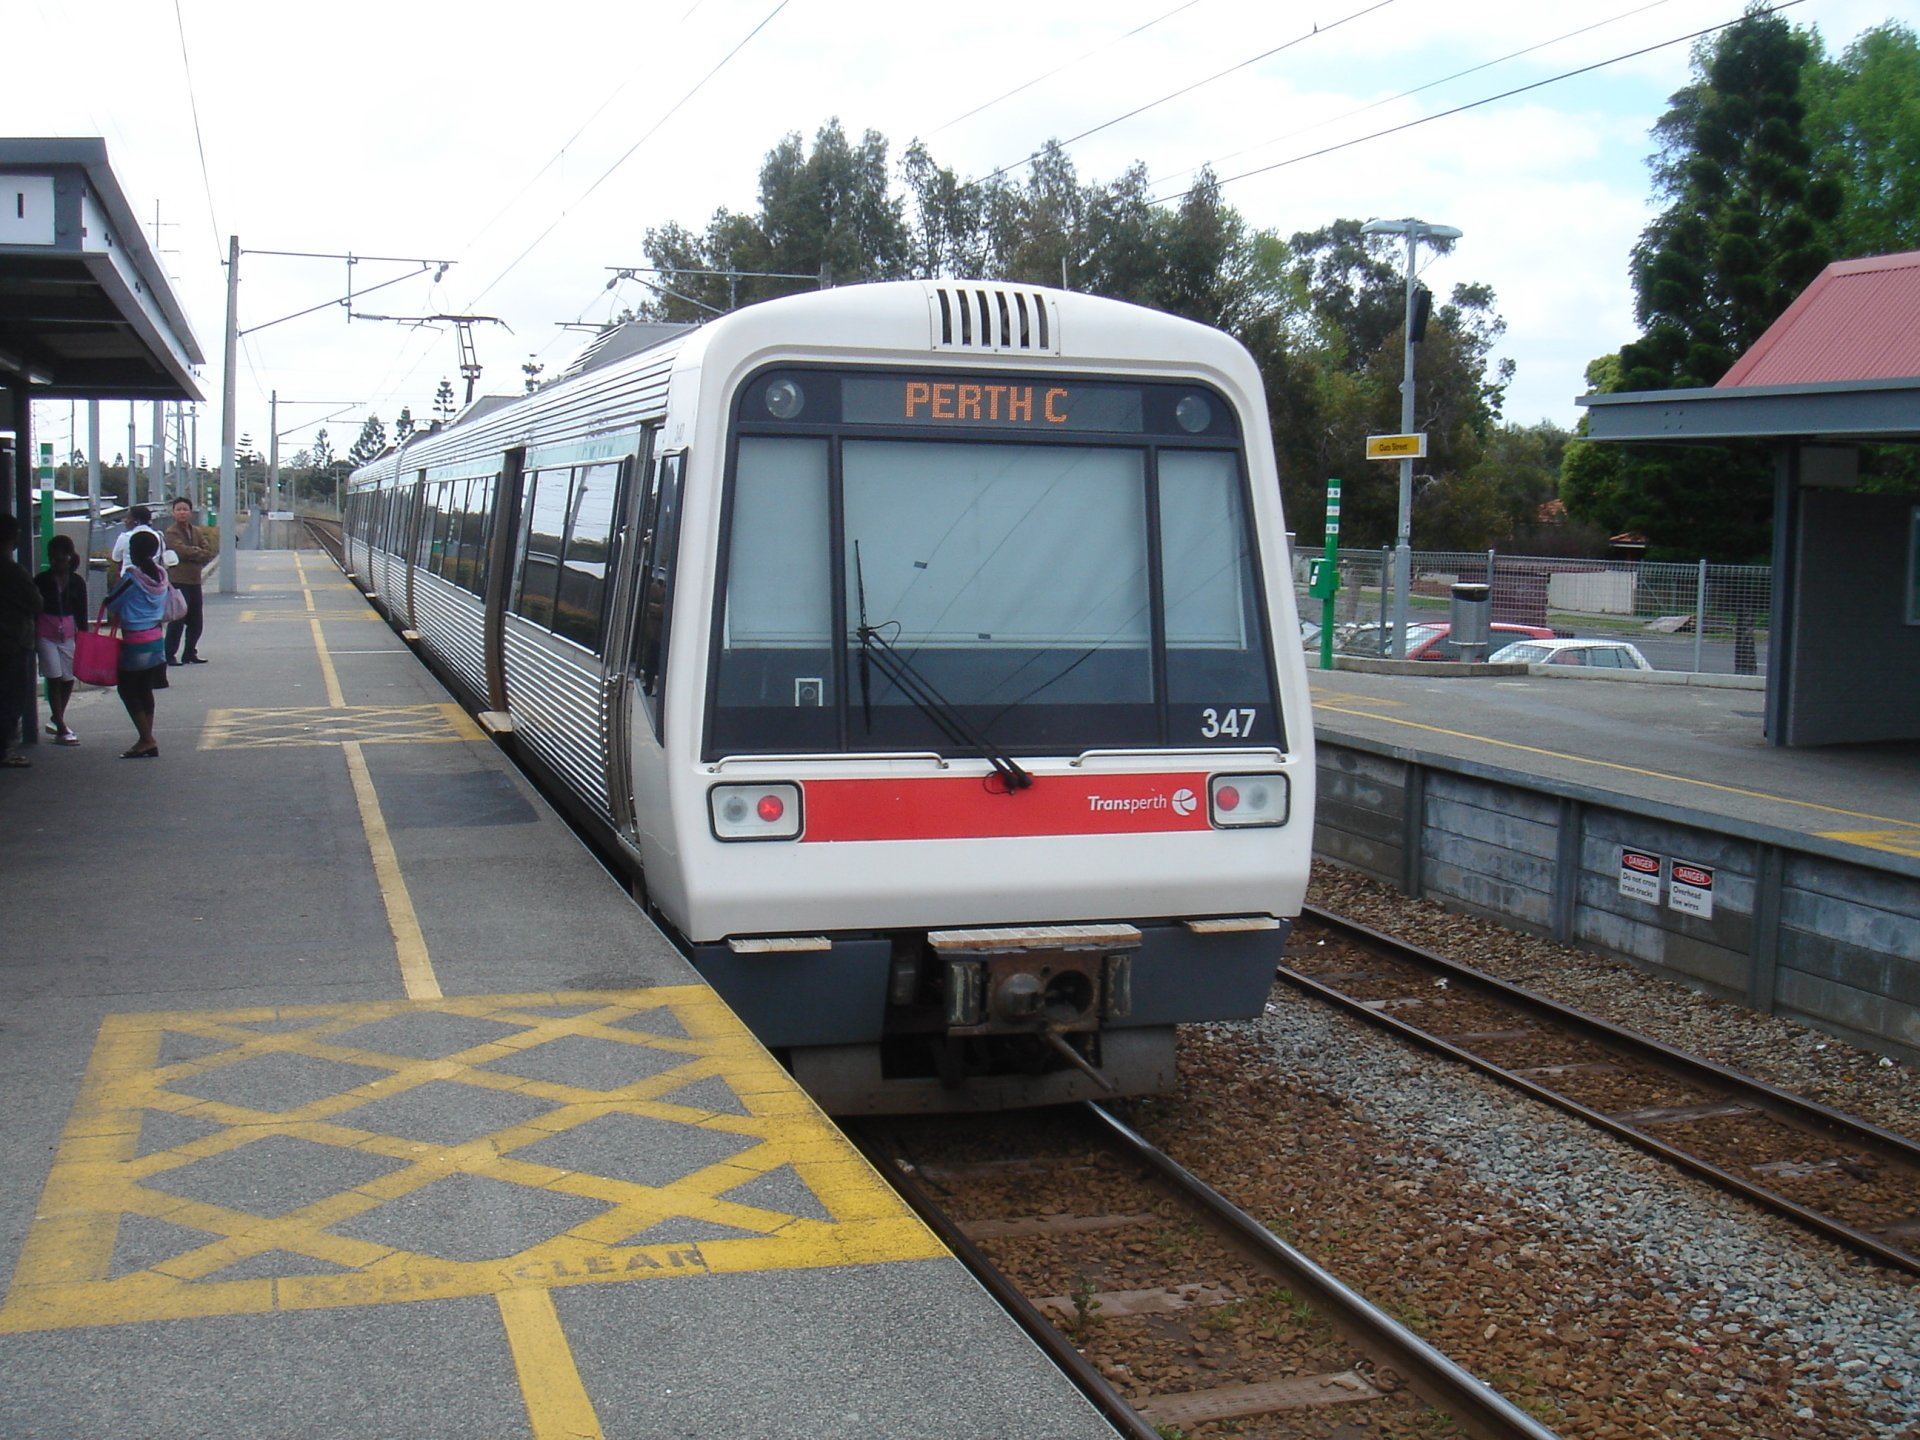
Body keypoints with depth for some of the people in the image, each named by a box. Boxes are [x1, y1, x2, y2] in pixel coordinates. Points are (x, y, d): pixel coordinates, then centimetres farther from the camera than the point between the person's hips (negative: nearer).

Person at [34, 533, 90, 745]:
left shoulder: (77, 581, 4)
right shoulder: (41, 579, -1)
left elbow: (81, 612, 8)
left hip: (69, 632, 3)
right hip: (46, 633, -3)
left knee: (68, 678, 8)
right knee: (54, 678, -6)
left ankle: (57, 720, 30)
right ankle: (61, 729, -6)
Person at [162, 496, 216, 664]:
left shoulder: (197, 531, 15)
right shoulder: (171, 533, -5)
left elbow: (209, 551, 5)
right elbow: (182, 550, -19)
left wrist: (194, 553, -10)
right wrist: (200, 553, -6)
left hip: (194, 580, 7)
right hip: (177, 581, -7)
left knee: (195, 622, 11)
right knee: (177, 620, -9)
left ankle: (190, 654, 21)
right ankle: (169, 655, -5)